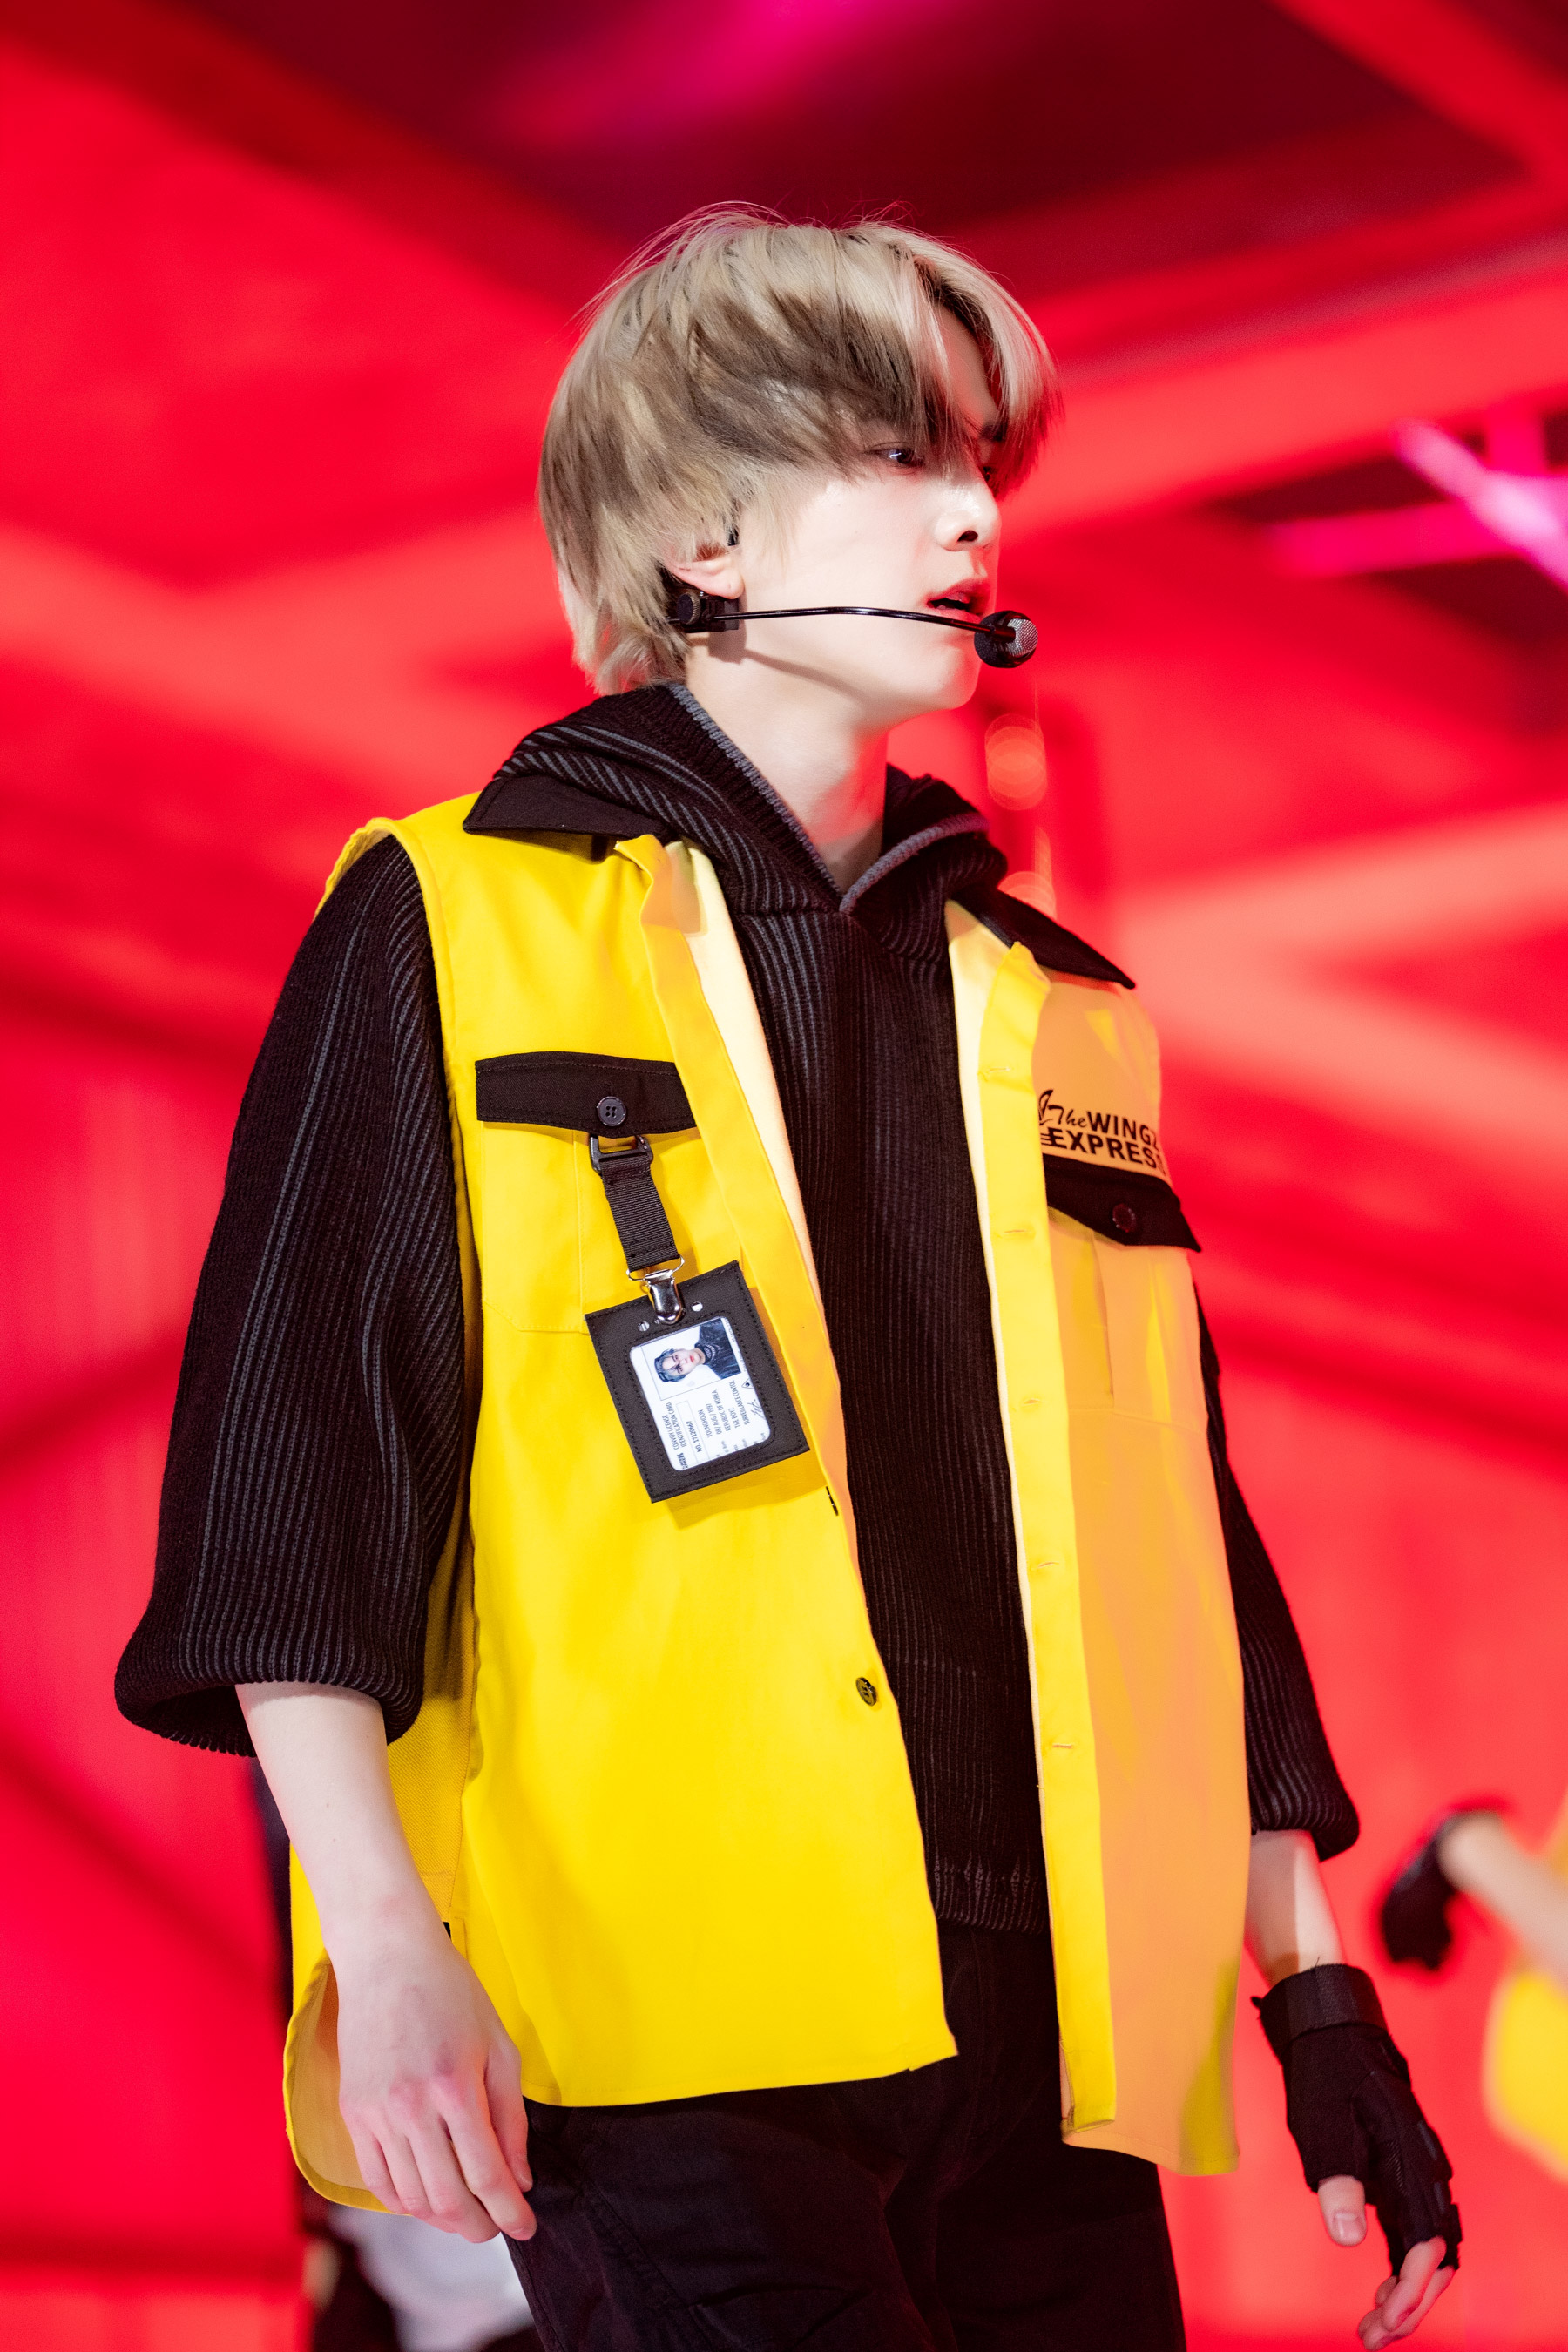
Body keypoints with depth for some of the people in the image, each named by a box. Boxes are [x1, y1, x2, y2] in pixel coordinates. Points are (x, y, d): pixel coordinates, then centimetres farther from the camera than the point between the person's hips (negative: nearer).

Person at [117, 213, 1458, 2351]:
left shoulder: (1056, 1014, 20)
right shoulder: (452, 931, 5)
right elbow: (287, 1461, -1)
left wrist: (1313, 1975, 17)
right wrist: (388, 1952, -11)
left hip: (1047, 2049, 5)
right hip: (671, 2024, -5)